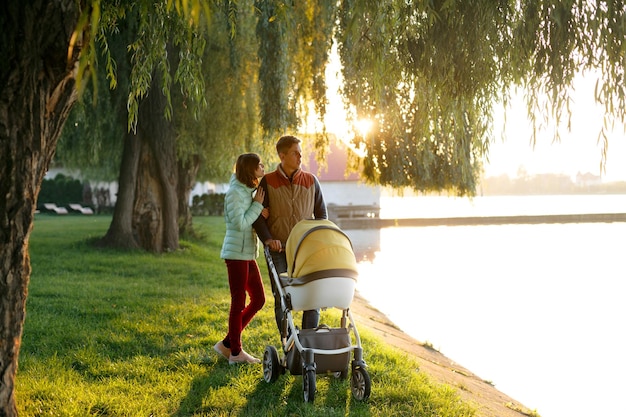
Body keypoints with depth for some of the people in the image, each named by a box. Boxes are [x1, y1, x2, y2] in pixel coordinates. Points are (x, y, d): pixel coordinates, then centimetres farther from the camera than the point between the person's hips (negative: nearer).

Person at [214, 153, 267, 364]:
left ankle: (227, 344, 18)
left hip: (248, 254, 9)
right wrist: (257, 205, -13)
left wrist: (262, 212, -6)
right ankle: (235, 352, 9)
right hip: (236, 254, -9)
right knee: (239, 303, -2)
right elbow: (240, 224, -20)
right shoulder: (235, 193, -13)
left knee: (258, 299, 11)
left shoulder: (249, 191, 14)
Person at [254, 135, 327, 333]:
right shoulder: (268, 182, 0)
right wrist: (267, 239, -14)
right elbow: (258, 215, 1)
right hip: (279, 250, -1)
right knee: (282, 298, 0)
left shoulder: (311, 181, 6)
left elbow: (321, 214, 12)